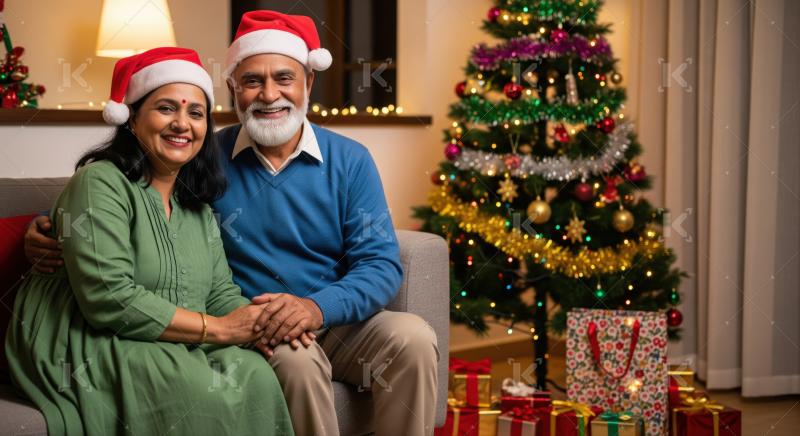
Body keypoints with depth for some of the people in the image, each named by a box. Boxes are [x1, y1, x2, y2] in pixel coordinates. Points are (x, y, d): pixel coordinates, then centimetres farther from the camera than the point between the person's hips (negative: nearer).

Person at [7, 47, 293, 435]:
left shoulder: (198, 208, 17)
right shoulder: (101, 183, -9)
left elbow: (221, 294, 8)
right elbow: (108, 299, -20)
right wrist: (218, 329, -18)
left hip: (174, 348, 7)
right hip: (88, 345, -7)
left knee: (255, 374, -23)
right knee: (200, 391, -32)